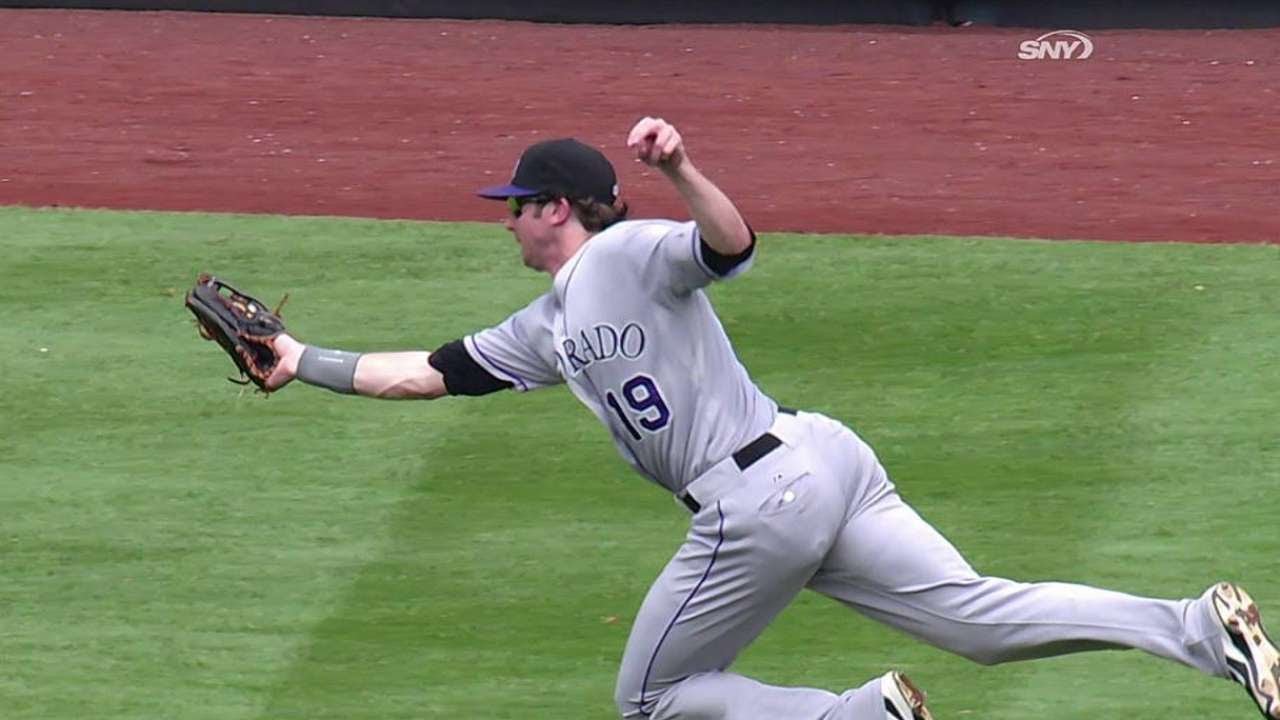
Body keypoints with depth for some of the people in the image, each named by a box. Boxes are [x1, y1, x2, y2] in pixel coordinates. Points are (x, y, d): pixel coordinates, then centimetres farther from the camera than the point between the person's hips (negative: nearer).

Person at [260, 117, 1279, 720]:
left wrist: (681, 171, -42)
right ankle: (1198, 626, -13)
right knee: (978, 614, -1)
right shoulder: (543, 331, 22)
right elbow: (427, 373, 25)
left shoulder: (632, 255, -4)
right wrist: (305, 363, 22)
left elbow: (732, 244, -23)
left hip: (760, 505, -9)